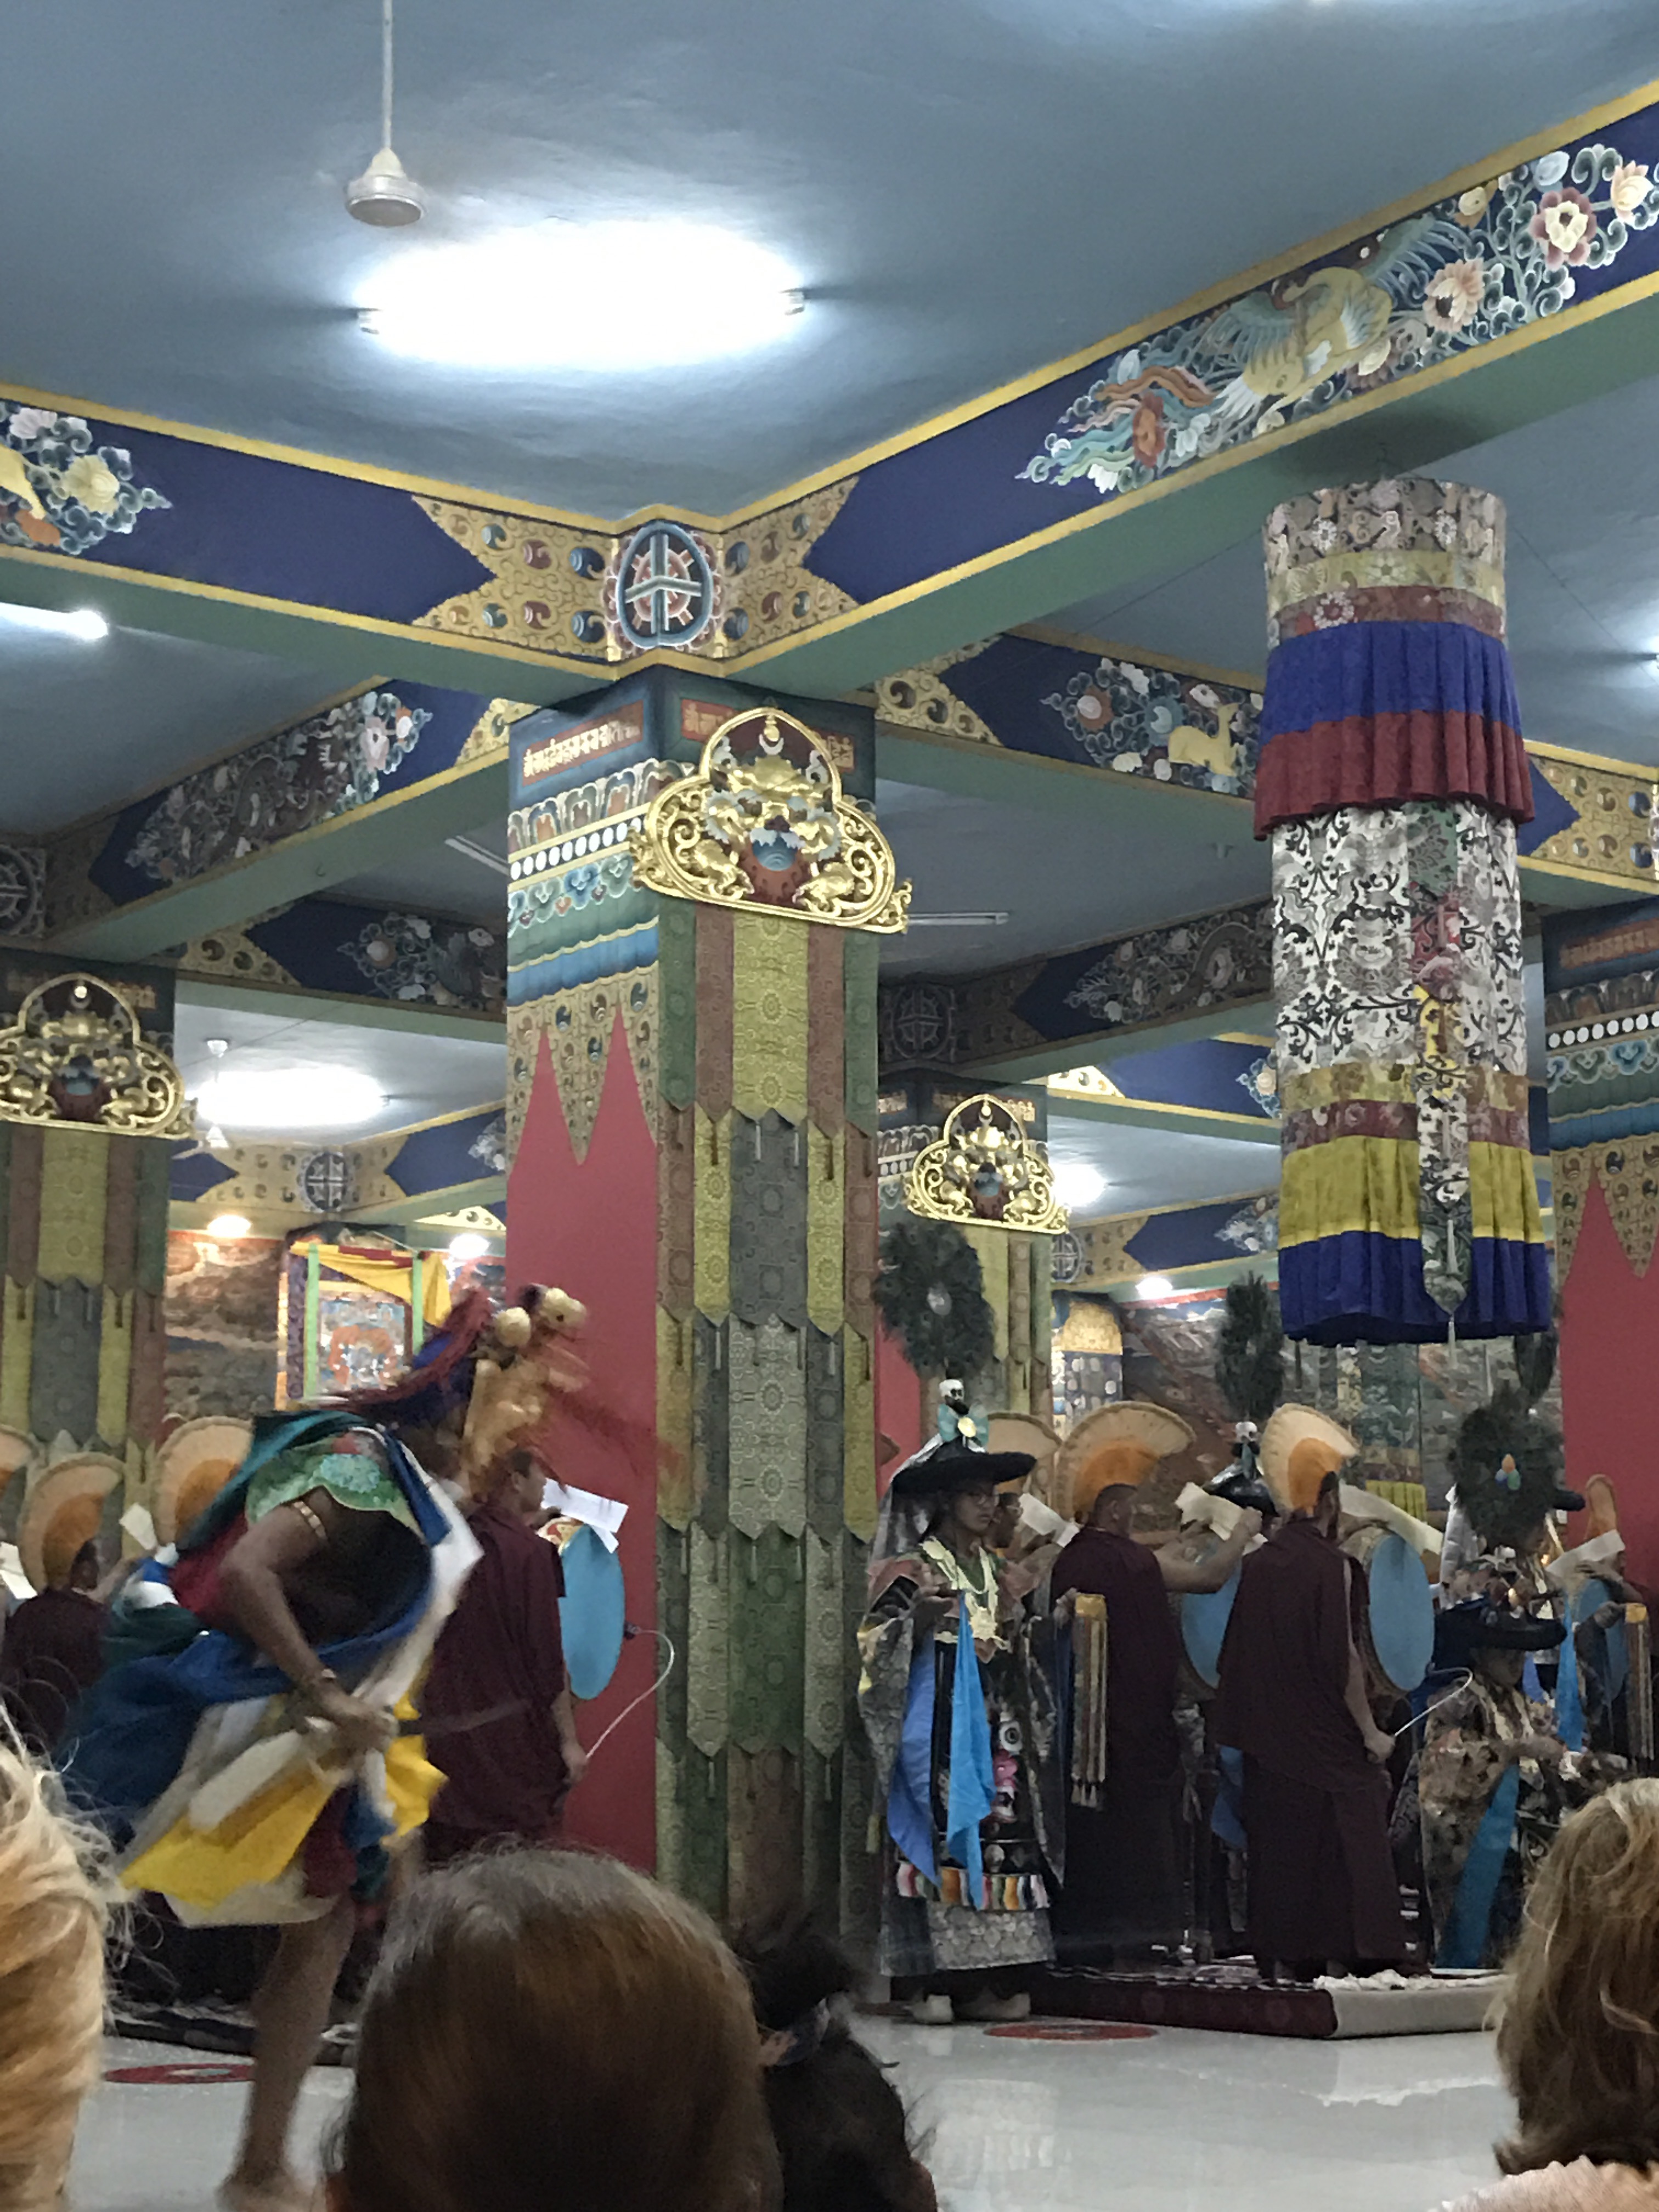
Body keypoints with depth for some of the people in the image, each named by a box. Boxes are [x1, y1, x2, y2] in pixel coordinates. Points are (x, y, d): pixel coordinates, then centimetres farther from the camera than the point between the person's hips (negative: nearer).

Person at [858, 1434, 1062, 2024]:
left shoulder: (993, 1571, 19)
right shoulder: (913, 1571, 0)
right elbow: (876, 1647, -8)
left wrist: (1028, 1635, 9)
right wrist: (917, 1618, -23)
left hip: (996, 1732, 6)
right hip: (939, 1736, -6)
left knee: (1002, 1840, -2)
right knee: (942, 1839, -12)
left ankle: (988, 1980, 0)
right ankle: (930, 1979, -10)